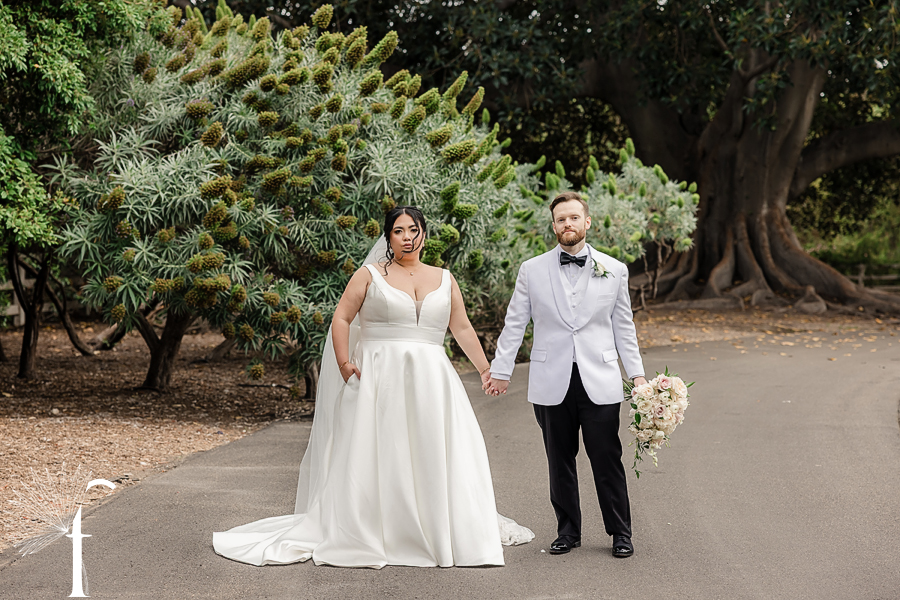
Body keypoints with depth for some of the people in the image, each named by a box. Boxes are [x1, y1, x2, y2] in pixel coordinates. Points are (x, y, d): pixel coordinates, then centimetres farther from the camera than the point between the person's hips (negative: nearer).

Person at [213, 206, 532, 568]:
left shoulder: (444, 279, 14)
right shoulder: (370, 275, 5)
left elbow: (462, 328, 17)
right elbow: (341, 318, 1)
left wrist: (486, 370, 13)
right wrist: (344, 363, -11)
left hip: (430, 380, 3)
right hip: (381, 379, -3)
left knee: (436, 456, 3)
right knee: (375, 456, -4)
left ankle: (445, 534, 14)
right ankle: (363, 537, 1)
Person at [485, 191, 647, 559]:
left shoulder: (614, 271, 6)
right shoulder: (532, 270, 5)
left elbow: (623, 328, 11)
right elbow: (514, 324, 9)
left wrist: (637, 375, 8)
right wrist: (500, 371, 6)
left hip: (599, 383, 0)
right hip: (551, 384, 1)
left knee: (607, 460, 1)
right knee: (560, 462, 8)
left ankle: (620, 533, 14)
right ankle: (568, 532, 20)